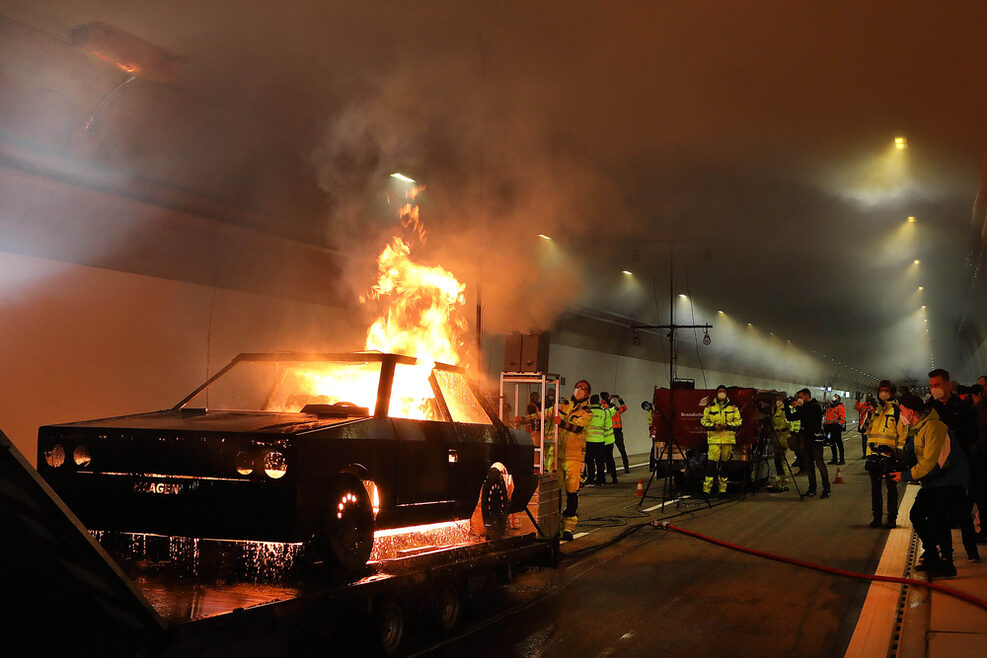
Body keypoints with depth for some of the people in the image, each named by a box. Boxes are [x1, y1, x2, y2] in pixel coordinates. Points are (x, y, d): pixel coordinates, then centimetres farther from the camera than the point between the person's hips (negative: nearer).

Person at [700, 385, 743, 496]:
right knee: (711, 463, -11)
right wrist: (713, 425, -9)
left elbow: (738, 421, 8)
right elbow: (703, 421, 9)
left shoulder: (733, 408, 11)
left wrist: (727, 425, -9)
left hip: (728, 440, 2)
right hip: (714, 439, -2)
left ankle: (723, 489, 16)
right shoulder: (709, 408, 9)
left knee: (724, 464, 7)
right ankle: (706, 489, -11)